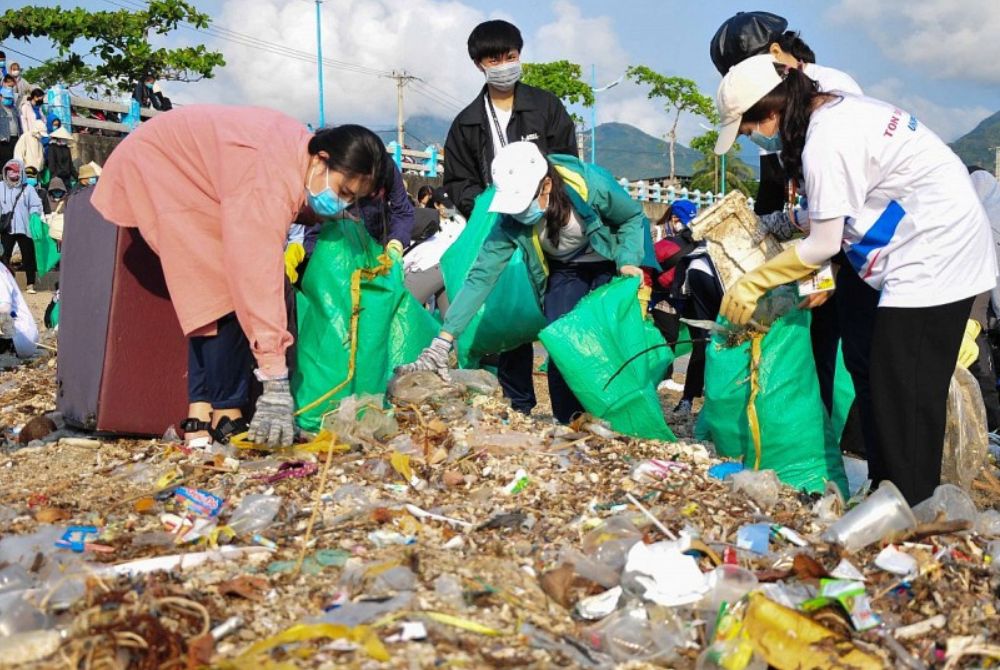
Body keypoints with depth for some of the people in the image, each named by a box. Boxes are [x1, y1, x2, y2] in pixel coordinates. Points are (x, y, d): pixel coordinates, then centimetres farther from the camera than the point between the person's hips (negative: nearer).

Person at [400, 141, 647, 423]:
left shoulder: (591, 185, -33)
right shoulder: (511, 220, -26)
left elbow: (634, 218, -13)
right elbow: (482, 275, -25)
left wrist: (628, 262, -31)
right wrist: (442, 341, -31)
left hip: (609, 264, -2)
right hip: (564, 271, 2)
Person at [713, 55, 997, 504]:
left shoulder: (824, 142, -20)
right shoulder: (841, 108, 8)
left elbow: (823, 244, -14)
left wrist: (752, 284, -5)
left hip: (934, 254, -10)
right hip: (943, 250, 10)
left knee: (905, 394, -6)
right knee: (888, 382, 13)